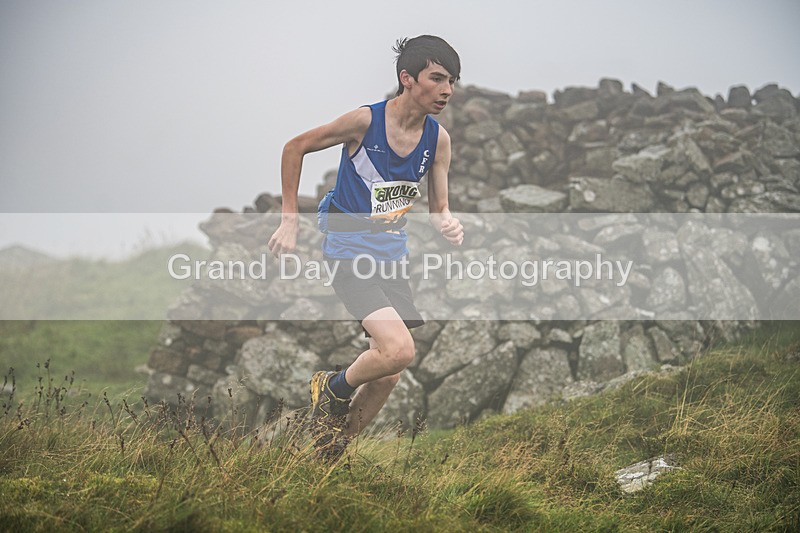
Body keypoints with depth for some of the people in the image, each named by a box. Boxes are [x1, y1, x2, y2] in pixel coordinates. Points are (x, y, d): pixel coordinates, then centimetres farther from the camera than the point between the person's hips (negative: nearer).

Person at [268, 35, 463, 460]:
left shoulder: (438, 139, -1)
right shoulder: (365, 121, -16)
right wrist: (289, 220, -4)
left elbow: (438, 209, 6)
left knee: (387, 377, 6)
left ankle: (330, 453, 24)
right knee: (399, 350, -24)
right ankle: (335, 388, 5)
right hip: (348, 251, -6)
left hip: (392, 258, 6)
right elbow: (294, 148, -3)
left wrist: (448, 224, -19)